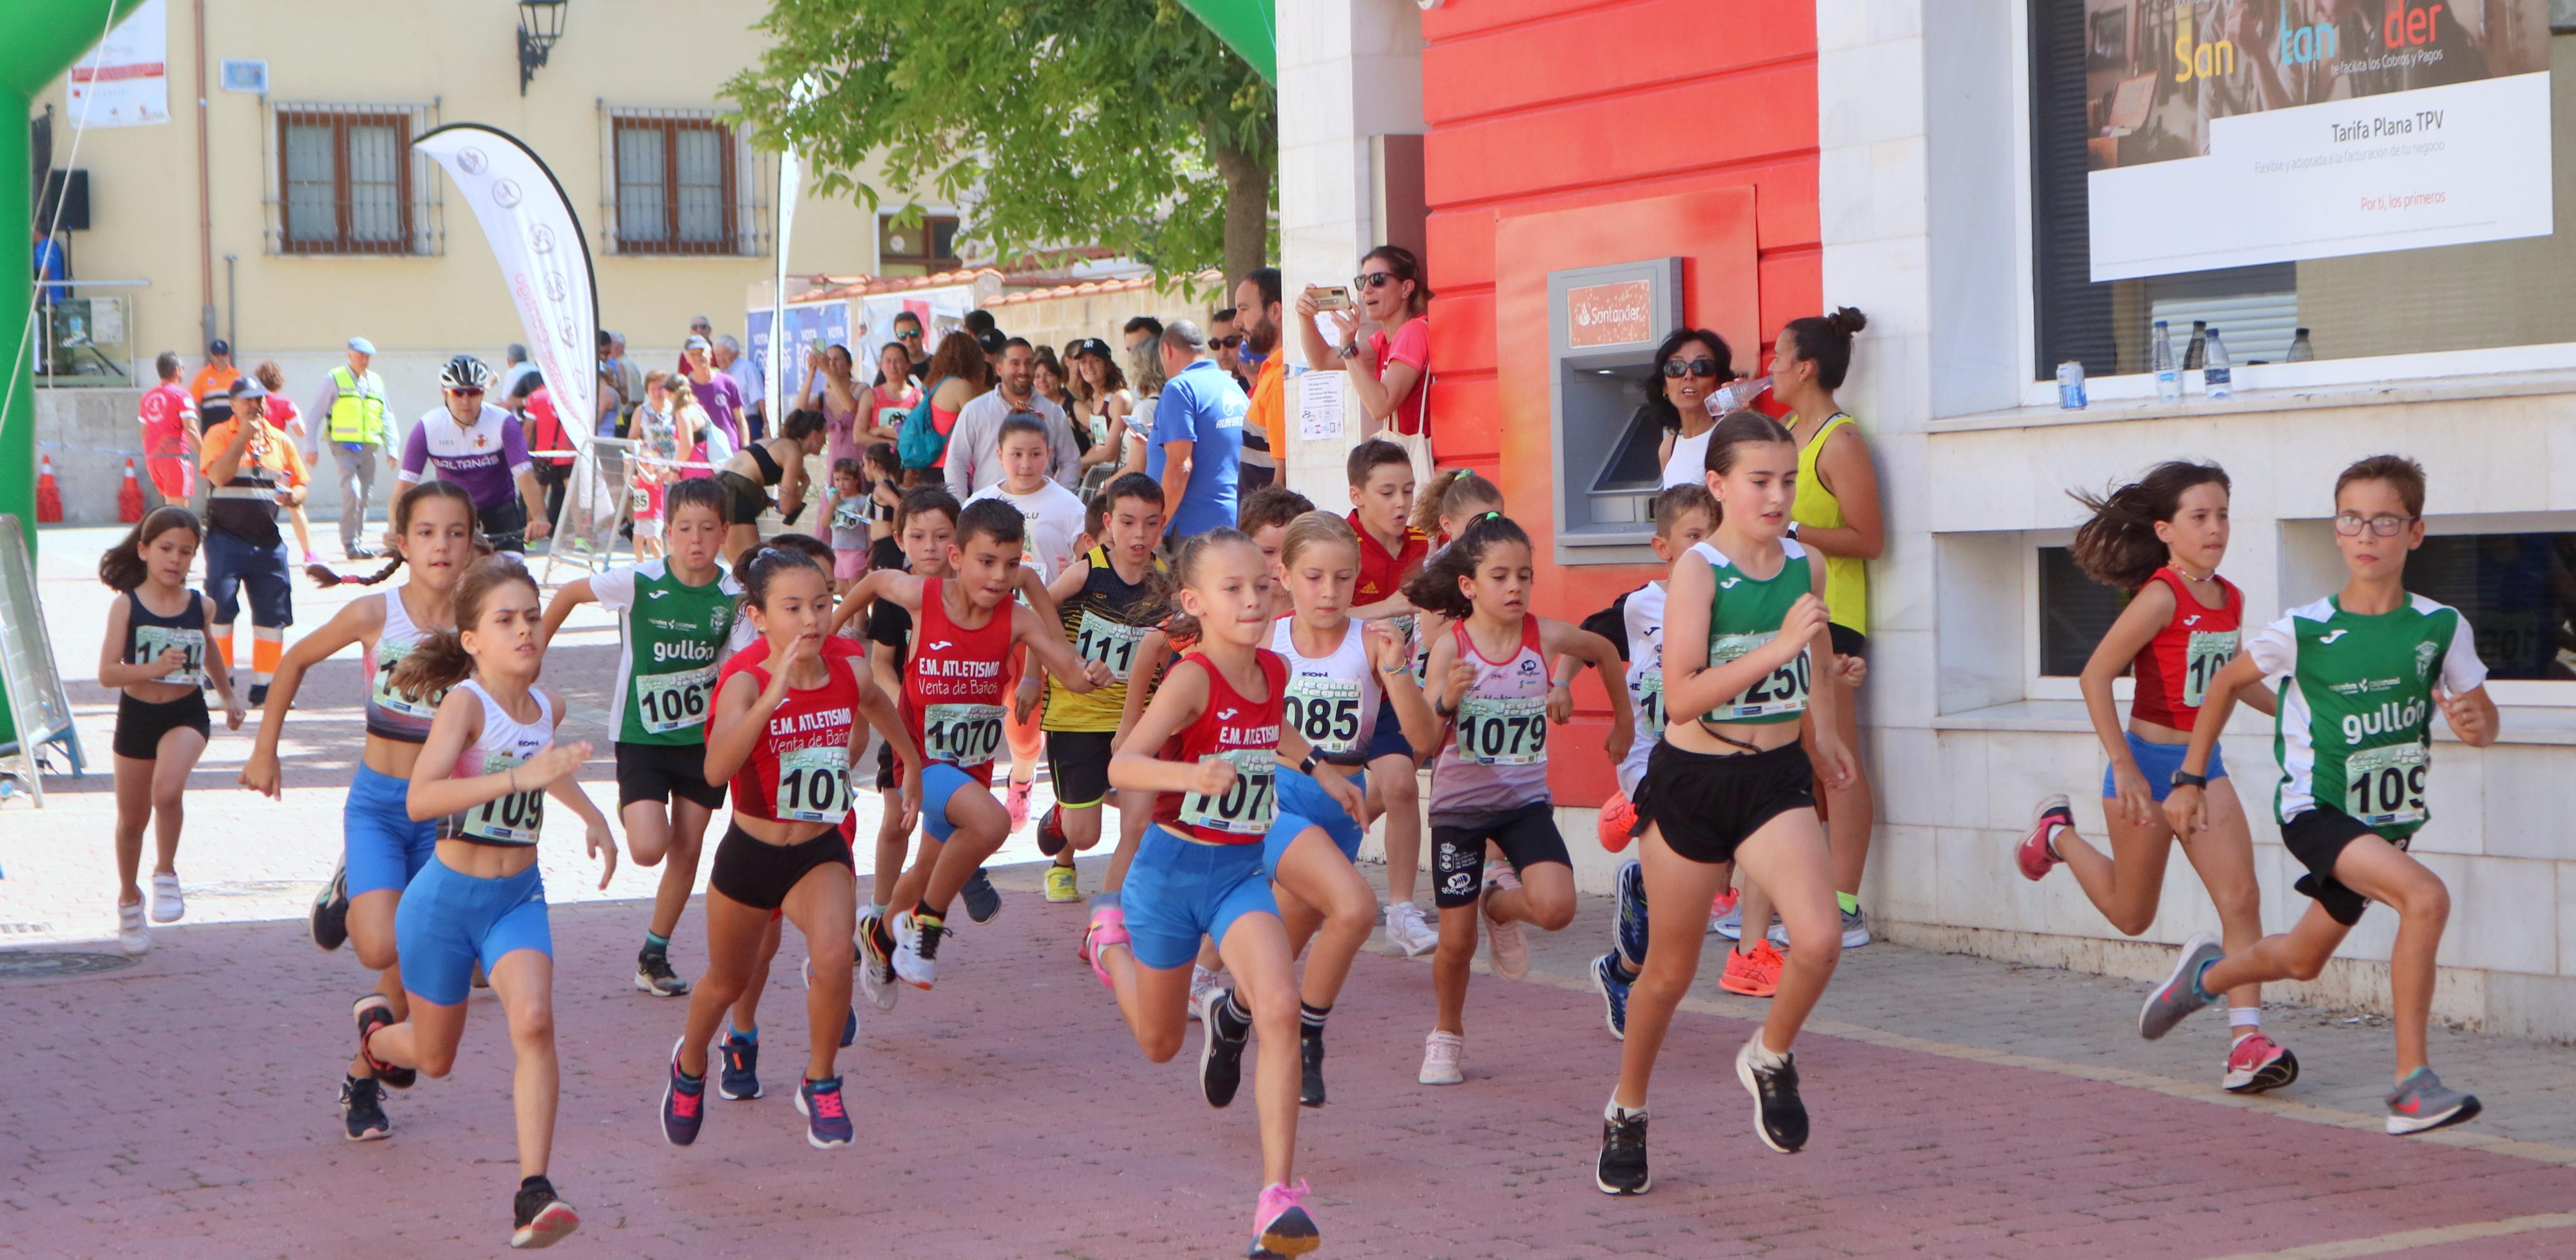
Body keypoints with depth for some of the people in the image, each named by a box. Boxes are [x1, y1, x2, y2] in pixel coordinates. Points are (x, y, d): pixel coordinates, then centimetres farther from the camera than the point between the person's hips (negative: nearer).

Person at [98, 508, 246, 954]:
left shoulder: (201, 606, -2)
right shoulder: (126, 607, -10)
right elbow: (107, 672, -16)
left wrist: (228, 696, 28)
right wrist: (154, 668, -30)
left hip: (186, 715, 0)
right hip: (137, 716, 0)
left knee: (167, 789, -29)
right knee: (132, 817, 12)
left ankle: (166, 872, -6)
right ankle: (129, 898, 36)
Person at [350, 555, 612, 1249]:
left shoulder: (549, 707, 0)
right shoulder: (466, 701, -20)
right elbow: (420, 800, -36)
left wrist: (593, 817, 20)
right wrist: (519, 777, -44)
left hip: (518, 898, 4)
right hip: (446, 898, -4)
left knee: (534, 1021, -23)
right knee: (435, 1057, 14)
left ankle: (533, 1193, -23)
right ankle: (376, 1026, 51)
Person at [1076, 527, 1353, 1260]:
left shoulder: (1274, 671, -1)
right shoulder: (1192, 678, -21)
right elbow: (1121, 766, -32)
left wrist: (1323, 774, 26)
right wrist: (1191, 774, -48)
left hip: (1241, 870, 4)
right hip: (1174, 868, -4)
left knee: (1281, 1009, -22)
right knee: (1159, 1044, 17)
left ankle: (1279, 1197, -12)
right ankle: (1109, 935, 49)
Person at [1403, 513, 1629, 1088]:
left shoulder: (1547, 637, -9)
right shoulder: (1450, 647, -14)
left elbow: (1606, 651, 14)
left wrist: (1623, 722, 23)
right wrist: (1446, 700, -34)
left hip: (1524, 800, 2)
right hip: (1458, 804, -2)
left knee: (1556, 908, -21)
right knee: (1456, 941, 1)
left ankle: (1501, 904, 15)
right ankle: (1447, 1035, 30)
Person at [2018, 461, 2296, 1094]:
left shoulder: (2230, 599, 4)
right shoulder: (2161, 596, -19)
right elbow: (2096, 674, -19)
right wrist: (2124, 767, -21)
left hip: (2204, 764, 6)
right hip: (2148, 762, -6)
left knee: (2241, 897, -10)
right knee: (2132, 915, 12)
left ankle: (2247, 1041, -12)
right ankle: (2058, 835, 39)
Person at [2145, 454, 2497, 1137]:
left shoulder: (2441, 627, -7)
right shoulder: (2304, 631, -12)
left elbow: (2484, 721, 1)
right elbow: (2227, 683, 3)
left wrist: (2475, 723, -23)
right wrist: (2190, 780, 5)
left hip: (2389, 820, 5)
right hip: (2316, 808, -4)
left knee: (2301, 960, 21)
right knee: (2426, 897, -29)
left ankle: (2208, 974, 54)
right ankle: (2413, 1083, -24)